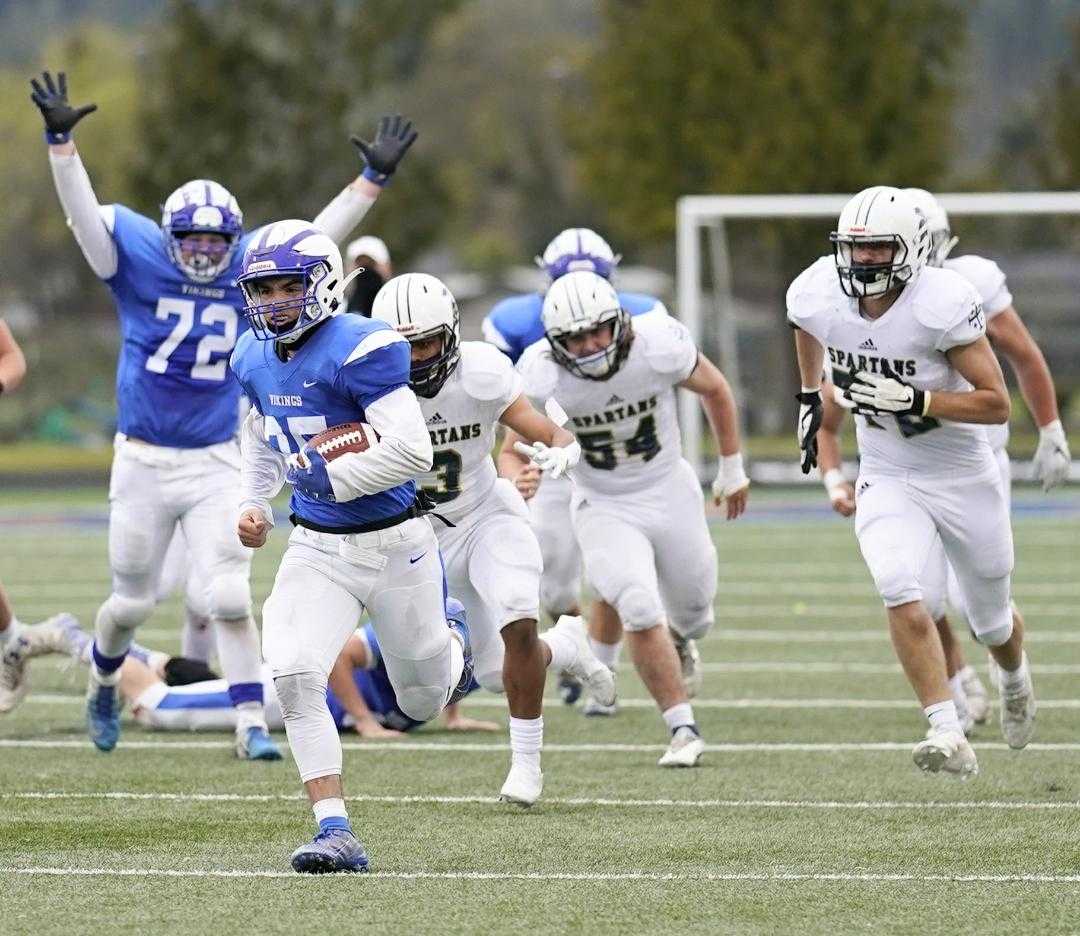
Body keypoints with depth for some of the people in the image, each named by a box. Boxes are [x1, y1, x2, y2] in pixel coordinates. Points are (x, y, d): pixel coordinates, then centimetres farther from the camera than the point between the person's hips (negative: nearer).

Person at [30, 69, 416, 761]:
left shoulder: (249, 269, 1)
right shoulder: (139, 261, -6)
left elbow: (319, 236, 5)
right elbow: (85, 213, -15)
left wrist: (374, 178, 0)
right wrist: (61, 142, -27)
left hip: (217, 464, 1)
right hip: (143, 462, -1)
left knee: (230, 598, -9)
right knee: (134, 600, 12)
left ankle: (252, 724, -4)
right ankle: (104, 684, 40)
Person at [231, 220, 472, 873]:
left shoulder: (358, 349, -21)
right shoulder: (256, 360, 3)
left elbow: (413, 451, -28)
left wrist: (327, 477, -21)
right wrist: (256, 503, 12)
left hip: (394, 544, -5)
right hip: (318, 548, 5)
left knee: (424, 704, 13)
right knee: (295, 675, -19)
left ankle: (451, 640, 51)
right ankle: (336, 835, -14)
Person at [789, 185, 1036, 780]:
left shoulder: (943, 304, -26)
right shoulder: (819, 298, -12)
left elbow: (996, 404, -22)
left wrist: (916, 401, -32)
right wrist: (810, 398, 16)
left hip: (963, 478, -2)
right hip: (887, 480, 2)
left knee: (991, 621, 16)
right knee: (898, 588, -27)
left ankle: (1015, 681, 54)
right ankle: (948, 736, -27)